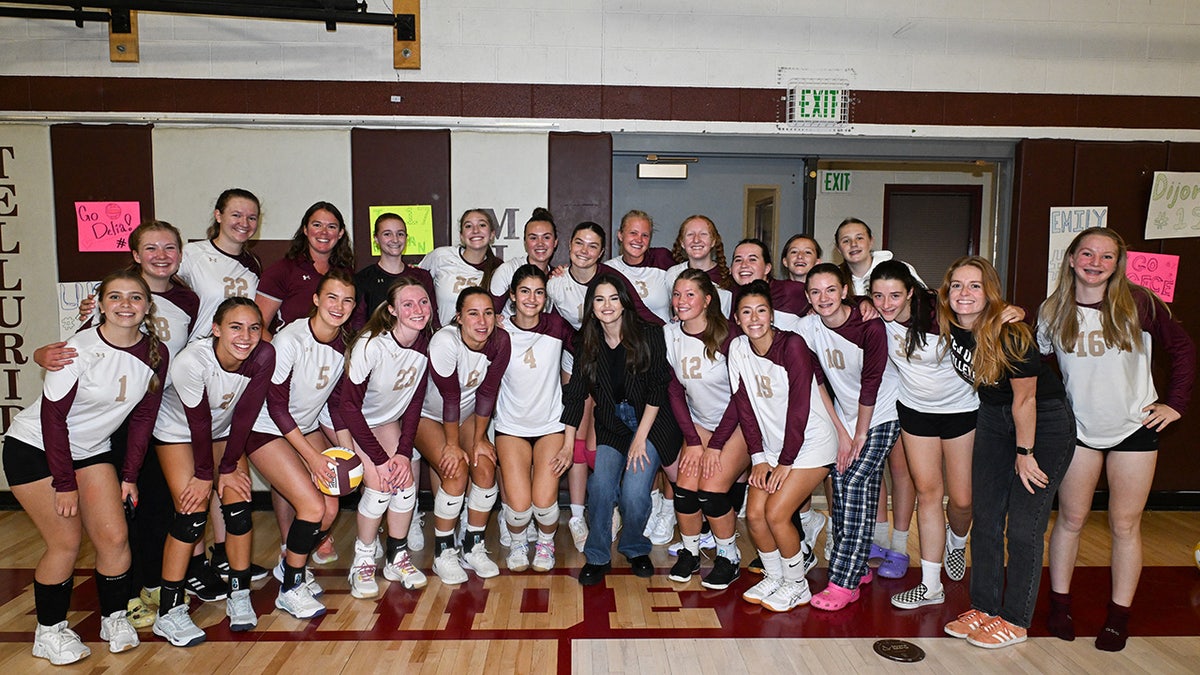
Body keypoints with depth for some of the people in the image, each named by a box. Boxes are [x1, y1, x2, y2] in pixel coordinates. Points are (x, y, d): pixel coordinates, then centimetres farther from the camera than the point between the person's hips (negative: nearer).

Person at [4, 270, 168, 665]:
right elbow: (52, 416, -20)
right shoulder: (79, 348, -24)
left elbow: (143, 417, -1)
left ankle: (115, 618, 18)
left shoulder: (156, 354, -10)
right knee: (66, 541, -6)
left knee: (114, 537, -3)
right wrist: (64, 483, -18)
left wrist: (129, 475, -2)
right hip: (35, 448, -4)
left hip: (92, 451, 4)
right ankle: (49, 631, 14)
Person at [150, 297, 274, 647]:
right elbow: (199, 422, -25)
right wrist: (204, 474, -14)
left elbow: (245, 415, -19)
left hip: (226, 430, 3)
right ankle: (169, 612, 1)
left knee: (238, 506, -5)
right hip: (178, 430, -3)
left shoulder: (264, 356, -28)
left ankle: (239, 596, 12)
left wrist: (228, 467, -13)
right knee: (192, 512, -11)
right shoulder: (191, 362, -36)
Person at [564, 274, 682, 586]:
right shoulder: (587, 343, 0)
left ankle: (635, 548, 13)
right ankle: (597, 557, 3)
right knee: (600, 486, -19)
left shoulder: (648, 335, -10)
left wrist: (640, 438, -13)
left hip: (650, 424, -3)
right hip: (611, 428, 3)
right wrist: (567, 444, -3)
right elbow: (574, 395, 2)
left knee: (634, 493, -18)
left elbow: (657, 390, -10)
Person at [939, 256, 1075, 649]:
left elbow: (1024, 398, -19)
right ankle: (984, 607, 19)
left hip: (1045, 421, -6)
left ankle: (1015, 621, 9)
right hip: (993, 415, 6)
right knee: (985, 517, 7)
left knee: (1024, 525, -4)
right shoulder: (945, 323, -11)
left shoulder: (1010, 334, -28)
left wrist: (1024, 452, -12)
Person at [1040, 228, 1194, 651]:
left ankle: (1119, 615, 20)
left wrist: (1175, 404, -2)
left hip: (1135, 428, -1)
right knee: (1071, 519, 9)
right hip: (1079, 428, 1)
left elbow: (1183, 349, 1)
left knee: (1125, 524, 6)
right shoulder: (1053, 311, -3)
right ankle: (1060, 602, 23)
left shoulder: (1138, 303, -8)